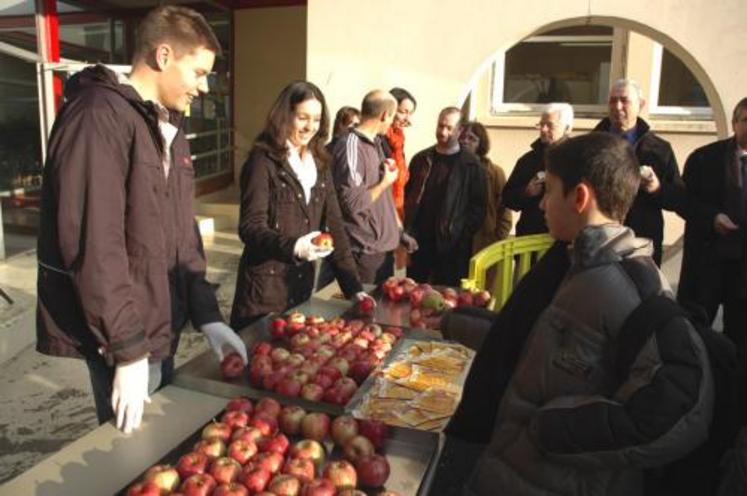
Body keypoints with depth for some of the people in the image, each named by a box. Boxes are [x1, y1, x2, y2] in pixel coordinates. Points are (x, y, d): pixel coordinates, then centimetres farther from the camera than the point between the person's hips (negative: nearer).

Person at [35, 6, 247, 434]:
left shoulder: (170, 127, 12)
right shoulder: (100, 116, -18)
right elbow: (94, 244, -24)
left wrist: (207, 314, 5)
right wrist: (128, 349, -22)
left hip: (158, 326, 9)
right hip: (121, 336, -9)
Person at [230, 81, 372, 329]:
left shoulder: (319, 164, 8)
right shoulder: (263, 161, -10)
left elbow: (334, 225, 4)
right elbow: (250, 228, -16)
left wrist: (353, 286, -3)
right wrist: (292, 246, -34)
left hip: (302, 283, 6)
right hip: (264, 286, -5)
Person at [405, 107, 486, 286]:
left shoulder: (471, 165, -1)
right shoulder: (421, 159, 9)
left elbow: (478, 206, -3)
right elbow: (407, 197, 13)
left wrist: (463, 236, -11)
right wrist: (409, 231, 3)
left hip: (453, 247, -3)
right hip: (419, 243, 3)